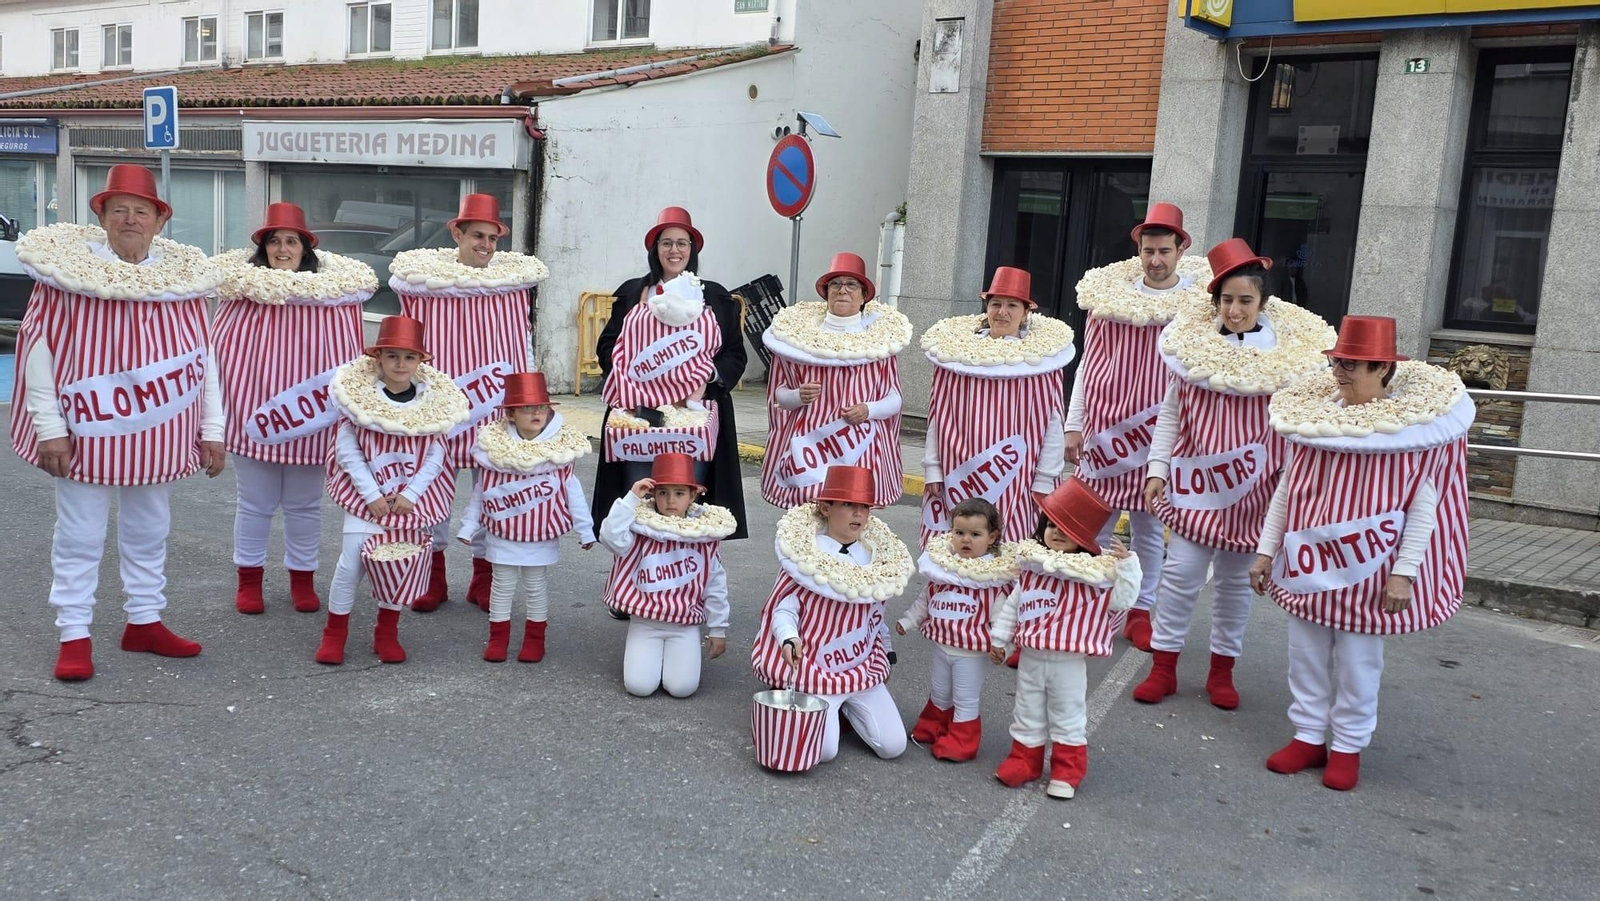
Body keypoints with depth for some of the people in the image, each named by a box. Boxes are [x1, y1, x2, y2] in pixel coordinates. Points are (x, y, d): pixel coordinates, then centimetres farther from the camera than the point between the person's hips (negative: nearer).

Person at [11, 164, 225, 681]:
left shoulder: (182, 274, 2)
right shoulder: (66, 269, -7)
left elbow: (203, 357, 6)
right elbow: (39, 347, -6)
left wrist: (212, 430, 4)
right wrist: (49, 426, -10)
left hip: (157, 435, 3)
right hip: (87, 433, -3)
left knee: (149, 533, 14)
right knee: (80, 536, 5)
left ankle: (144, 622, 28)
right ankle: (74, 636, 15)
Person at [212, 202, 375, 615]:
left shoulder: (333, 286, -3)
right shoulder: (242, 286, -2)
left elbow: (345, 357, -1)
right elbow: (226, 352, 0)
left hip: (310, 419, 0)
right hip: (254, 411, 0)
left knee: (304, 505, 13)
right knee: (255, 503, 11)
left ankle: (302, 579, 28)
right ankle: (249, 579, 27)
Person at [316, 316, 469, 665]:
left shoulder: (434, 400, -5)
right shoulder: (358, 393, -9)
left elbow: (436, 456, -2)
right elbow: (347, 449, -8)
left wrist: (410, 494, -10)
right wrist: (372, 495, -12)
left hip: (414, 495, 2)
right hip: (366, 493, -2)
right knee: (352, 558, -7)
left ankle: (387, 633, 21)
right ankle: (334, 632, 12)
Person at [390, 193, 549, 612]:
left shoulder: (513, 281, 3)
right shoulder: (428, 277, -1)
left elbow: (522, 348, 9)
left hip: (495, 401, 1)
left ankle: (483, 578, 19)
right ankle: (434, 576, 19)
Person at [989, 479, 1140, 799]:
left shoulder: (1098, 570, -11)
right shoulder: (1032, 565, -1)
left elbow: (1122, 599, -15)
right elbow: (1012, 604, 7)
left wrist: (1127, 565, -25)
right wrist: (998, 638, 11)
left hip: (1069, 662, -3)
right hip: (1030, 657, 4)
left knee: (1068, 715, 11)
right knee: (1027, 713, 15)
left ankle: (1068, 770, 23)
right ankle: (1024, 760, 29)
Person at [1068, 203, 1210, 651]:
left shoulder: (1198, 302, -2)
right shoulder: (1110, 294, 1)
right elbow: (1088, 366, 6)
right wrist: (1074, 425, 4)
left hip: (1160, 434, 0)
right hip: (1104, 429, 1)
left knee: (1150, 528, 8)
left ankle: (1140, 610, 20)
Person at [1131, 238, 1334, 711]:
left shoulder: (1292, 351, -5)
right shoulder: (1192, 342, -2)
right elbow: (1170, 413, 5)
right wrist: (1157, 469, 1)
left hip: (1252, 487, 0)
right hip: (1196, 477, 0)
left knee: (1235, 578, 11)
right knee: (1181, 571, 1)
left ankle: (1222, 669, 25)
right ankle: (1163, 667, 13)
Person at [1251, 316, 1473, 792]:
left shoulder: (1417, 422, -11)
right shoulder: (1314, 412, 1)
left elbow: (1424, 505, -9)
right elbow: (1287, 488, 7)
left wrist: (1403, 572, -12)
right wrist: (1266, 550, 7)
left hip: (1367, 569, -4)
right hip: (1308, 561, 4)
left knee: (1357, 661, 8)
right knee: (1305, 654, 12)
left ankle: (1348, 746, 23)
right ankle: (1308, 735, 27)